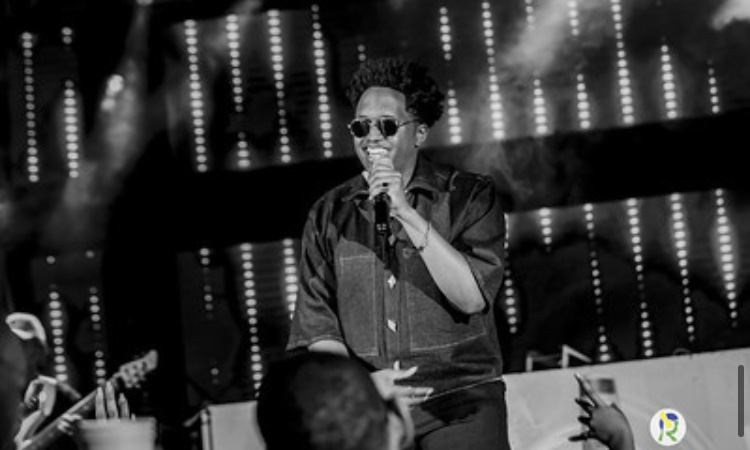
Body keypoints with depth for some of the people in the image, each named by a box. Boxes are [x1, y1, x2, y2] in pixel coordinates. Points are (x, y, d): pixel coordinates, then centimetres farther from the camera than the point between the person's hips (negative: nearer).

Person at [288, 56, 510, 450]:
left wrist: (407, 214, -13)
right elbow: (315, 328, 7)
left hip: (459, 405, -1)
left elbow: (472, 297, -9)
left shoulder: (470, 196, 4)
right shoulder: (328, 214, 10)